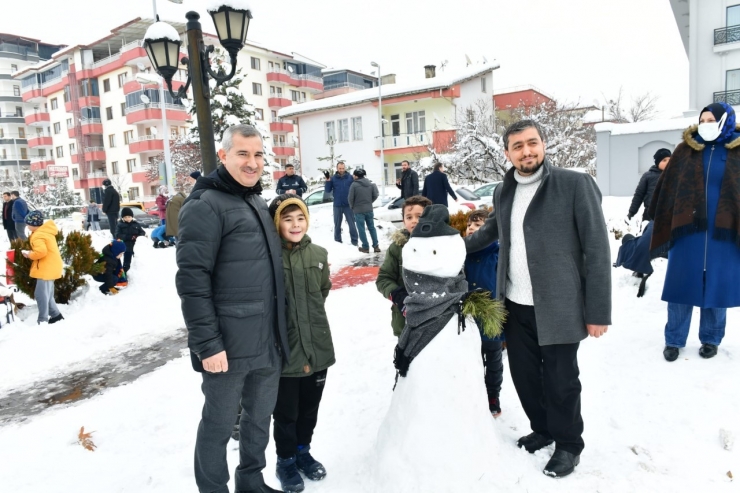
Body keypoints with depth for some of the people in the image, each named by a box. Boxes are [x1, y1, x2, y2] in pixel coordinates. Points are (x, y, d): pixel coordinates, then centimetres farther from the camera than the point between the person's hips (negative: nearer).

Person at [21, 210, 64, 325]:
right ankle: (56, 315, 23)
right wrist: (31, 252, 8)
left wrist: (29, 254, -11)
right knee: (46, 294, 18)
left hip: (47, 268, -11)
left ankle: (43, 320, -4)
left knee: (41, 294, -7)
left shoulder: (37, 236, -17)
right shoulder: (45, 231, 14)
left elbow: (41, 251, -30)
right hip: (50, 267, 11)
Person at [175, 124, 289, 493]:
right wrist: (207, 344, -21)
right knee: (219, 425, 9)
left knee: (260, 417, 20)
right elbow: (191, 281, -18)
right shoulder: (205, 206, -12)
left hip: (268, 343, 8)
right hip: (228, 346, -8)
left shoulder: (258, 204, 14)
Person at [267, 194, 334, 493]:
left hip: (318, 346, 4)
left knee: (310, 408, 20)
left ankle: (303, 451, 44)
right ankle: (286, 460, 36)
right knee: (286, 412, 13)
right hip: (283, 350, -4)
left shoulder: (318, 254, 0)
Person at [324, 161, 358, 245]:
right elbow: (327, 191, -4)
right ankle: (337, 241, 20)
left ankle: (354, 241, 9)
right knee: (337, 225, 10)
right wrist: (328, 180, -14)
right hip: (337, 205, 1)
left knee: (351, 224, 2)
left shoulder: (350, 177, -1)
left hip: (348, 205, -1)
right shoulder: (333, 178, 1)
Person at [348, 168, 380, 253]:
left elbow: (350, 198, -11)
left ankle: (365, 247, 5)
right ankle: (376, 246, 11)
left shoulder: (354, 185, -14)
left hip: (358, 210, -5)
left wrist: (352, 207, 7)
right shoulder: (371, 184, 3)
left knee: (361, 229, 3)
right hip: (369, 209, 5)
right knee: (372, 227, 13)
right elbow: (375, 195, 5)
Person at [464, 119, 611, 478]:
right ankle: (542, 429, 41)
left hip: (557, 308, -5)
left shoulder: (575, 184, -9)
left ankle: (568, 445, 32)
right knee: (524, 376, 16)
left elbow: (597, 250, -10)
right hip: (515, 306, 5)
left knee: (560, 381, 8)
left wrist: (599, 312, -12)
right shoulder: (503, 192, 8)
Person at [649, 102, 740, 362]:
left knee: (717, 287, 8)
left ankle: (711, 339, 25)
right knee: (681, 286, 4)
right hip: (687, 229, 0)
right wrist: (660, 224, 1)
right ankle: (674, 340, 15)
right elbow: (666, 189, 3)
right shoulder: (686, 150, 4)